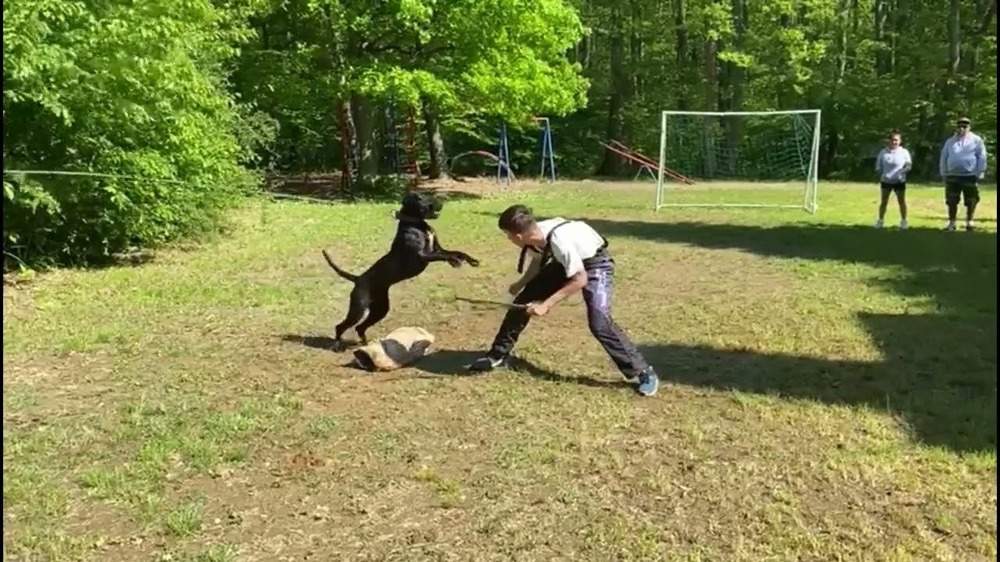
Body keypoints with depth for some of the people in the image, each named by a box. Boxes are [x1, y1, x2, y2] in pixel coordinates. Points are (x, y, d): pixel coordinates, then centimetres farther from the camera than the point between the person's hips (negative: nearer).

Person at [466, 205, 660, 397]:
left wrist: (546, 304, -29)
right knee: (524, 300, 4)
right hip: (566, 262, 8)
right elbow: (538, 260, 7)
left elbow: (580, 280, -31)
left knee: (599, 323, -23)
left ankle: (643, 372, -9)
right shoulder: (533, 236, -17)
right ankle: (498, 355, 20)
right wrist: (521, 284, 3)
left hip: (595, 263, -8)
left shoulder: (559, 240, -39)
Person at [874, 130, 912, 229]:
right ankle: (880, 220, 15)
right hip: (886, 180, 1)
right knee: (884, 202, 6)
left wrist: (901, 172, -18)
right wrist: (880, 173, -6)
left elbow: (909, 165, -2)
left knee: (901, 201, 6)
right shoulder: (883, 152, 0)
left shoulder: (904, 152, -4)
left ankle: (903, 221, 16)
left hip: (899, 181, -1)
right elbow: (878, 165, 9)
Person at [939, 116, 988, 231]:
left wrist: (979, 174, -7)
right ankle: (951, 222, 10)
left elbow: (982, 158, -1)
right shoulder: (950, 141, 10)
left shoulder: (976, 140, 1)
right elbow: (944, 158, 12)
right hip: (952, 176, 2)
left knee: (971, 202, 4)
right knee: (951, 201, 3)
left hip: (970, 176, -2)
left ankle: (969, 221, 16)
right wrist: (944, 174, 6)